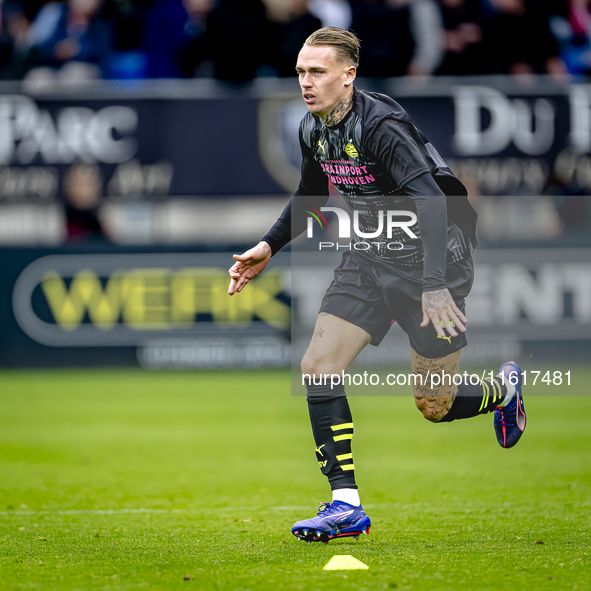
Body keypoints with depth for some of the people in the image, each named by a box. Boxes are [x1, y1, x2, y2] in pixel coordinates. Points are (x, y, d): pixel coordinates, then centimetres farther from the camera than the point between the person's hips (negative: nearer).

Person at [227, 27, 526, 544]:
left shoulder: (383, 125, -25)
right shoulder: (313, 130, 1)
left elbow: (433, 204, -32)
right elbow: (309, 197, 22)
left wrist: (435, 285, -39)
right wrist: (268, 247, 11)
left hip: (430, 260, -7)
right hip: (370, 259, 7)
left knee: (435, 405, 1)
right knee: (318, 368, -10)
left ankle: (504, 389, 36)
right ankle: (346, 506, -6)